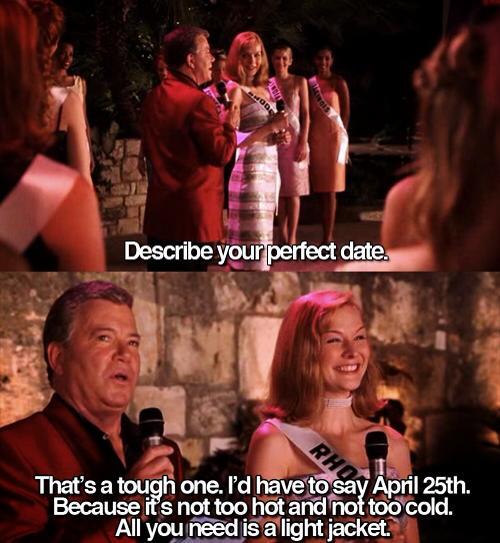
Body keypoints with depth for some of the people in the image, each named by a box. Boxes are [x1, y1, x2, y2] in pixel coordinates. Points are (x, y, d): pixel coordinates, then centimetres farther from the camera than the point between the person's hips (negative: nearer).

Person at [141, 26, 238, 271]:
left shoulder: (153, 98, 9)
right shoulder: (198, 101, -16)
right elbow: (221, 154, -16)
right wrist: (231, 119, -3)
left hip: (159, 212, 7)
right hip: (194, 213, -7)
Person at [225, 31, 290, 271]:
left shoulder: (264, 90, 15)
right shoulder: (236, 90, -9)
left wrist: (279, 137, 6)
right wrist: (270, 127, -20)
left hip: (269, 171, 8)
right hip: (249, 172, -8)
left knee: (259, 238, 11)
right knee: (252, 240, -8)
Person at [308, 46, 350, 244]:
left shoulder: (338, 83, -2)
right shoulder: (309, 83, 9)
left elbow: (346, 111, -2)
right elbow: (307, 111, 10)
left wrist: (341, 134, -6)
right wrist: (306, 138, 3)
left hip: (333, 136, -5)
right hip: (315, 137, 5)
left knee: (330, 188, -6)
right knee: (320, 187, 7)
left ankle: (327, 238, -8)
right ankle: (328, 234, 14)